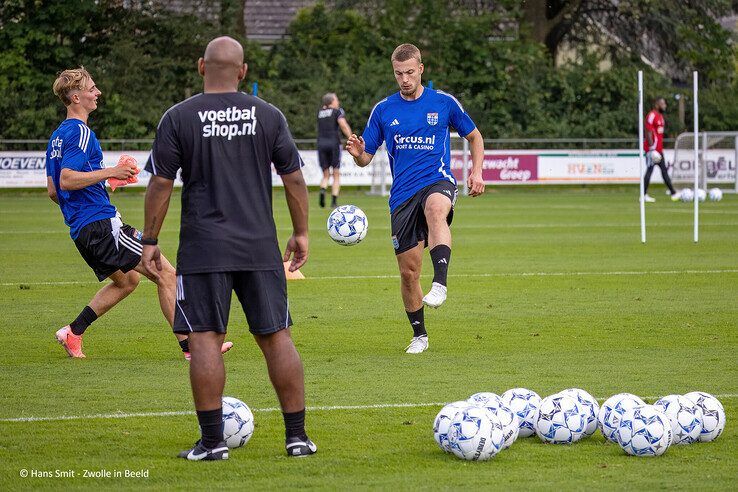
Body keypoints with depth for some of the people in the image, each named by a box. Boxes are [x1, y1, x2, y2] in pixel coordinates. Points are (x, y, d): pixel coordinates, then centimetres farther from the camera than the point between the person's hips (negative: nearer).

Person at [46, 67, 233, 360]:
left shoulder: (57, 137, 16)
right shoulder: (80, 133, -13)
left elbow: (52, 191, 20)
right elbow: (66, 180, -24)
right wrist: (111, 172, -21)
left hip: (81, 231, 10)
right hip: (102, 224, -10)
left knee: (127, 279, 25)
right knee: (166, 273, -8)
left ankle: (73, 333, 18)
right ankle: (190, 346, -10)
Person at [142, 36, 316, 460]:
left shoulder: (179, 118, -3)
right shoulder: (269, 115, 3)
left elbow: (161, 183, -3)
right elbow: (294, 178, 5)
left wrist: (150, 241, 4)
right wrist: (301, 233, 15)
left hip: (203, 250, -2)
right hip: (260, 248, 2)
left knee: (205, 338, 0)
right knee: (276, 336, 8)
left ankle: (213, 441, -2)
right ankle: (297, 436, 9)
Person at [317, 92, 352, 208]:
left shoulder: (320, 113, 14)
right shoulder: (338, 112, 1)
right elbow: (343, 125, -14)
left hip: (321, 143, 3)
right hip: (334, 143, -3)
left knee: (326, 175, 10)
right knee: (336, 175, 6)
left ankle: (322, 192, -21)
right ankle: (334, 201, -5)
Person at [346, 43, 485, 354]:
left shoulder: (444, 103, 5)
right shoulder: (383, 110, 8)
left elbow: (474, 136, 19)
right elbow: (366, 158, 11)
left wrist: (476, 171, 5)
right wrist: (357, 153, -13)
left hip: (438, 182, -3)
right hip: (402, 195, 3)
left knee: (436, 209, -41)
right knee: (408, 271, 1)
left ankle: (440, 284, -53)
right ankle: (419, 335, 20)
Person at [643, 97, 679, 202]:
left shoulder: (660, 116, 16)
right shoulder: (652, 116, -14)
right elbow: (649, 133, -19)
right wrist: (652, 148, -23)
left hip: (659, 149, 10)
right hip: (652, 149, -10)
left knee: (664, 170, 10)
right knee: (649, 170, -5)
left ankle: (673, 193, 11)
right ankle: (644, 195, 0)